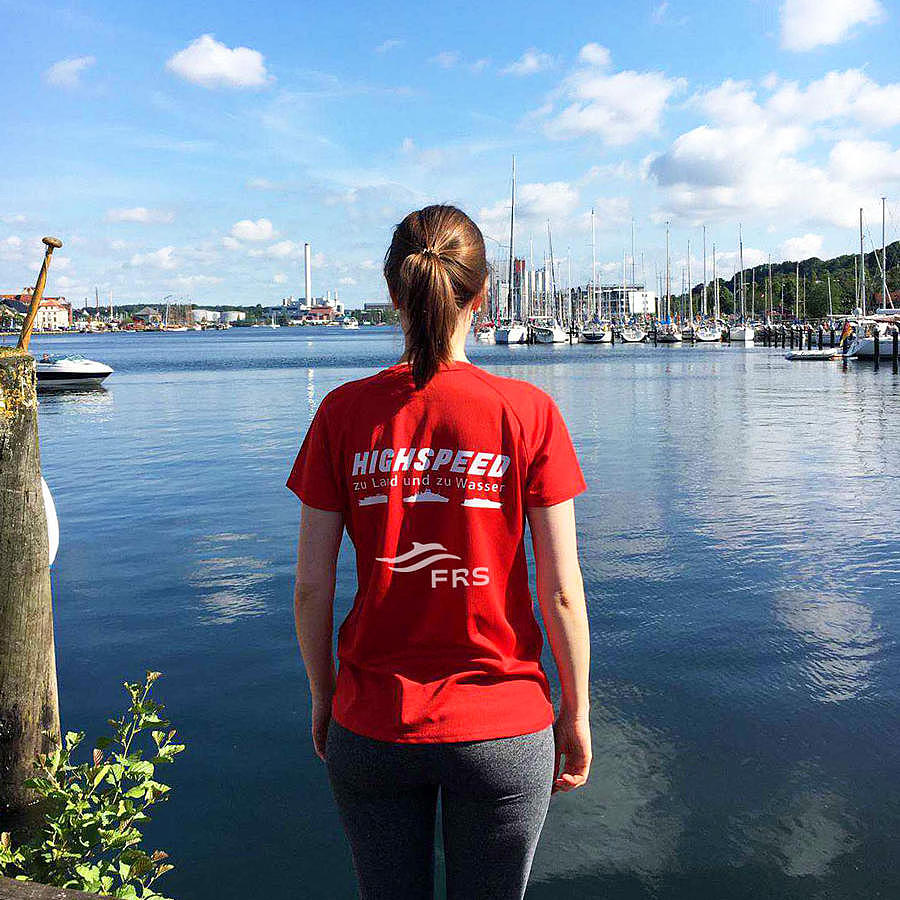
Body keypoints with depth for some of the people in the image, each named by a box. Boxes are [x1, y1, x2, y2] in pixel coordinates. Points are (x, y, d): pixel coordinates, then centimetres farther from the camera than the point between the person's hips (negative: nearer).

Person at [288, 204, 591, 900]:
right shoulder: (526, 412, -11)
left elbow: (311, 590, -4)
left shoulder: (343, 413, -7)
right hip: (502, 727, -1)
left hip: (372, 726, 2)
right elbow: (561, 591, -9)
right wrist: (576, 712, 5)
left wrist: (324, 698, 11)